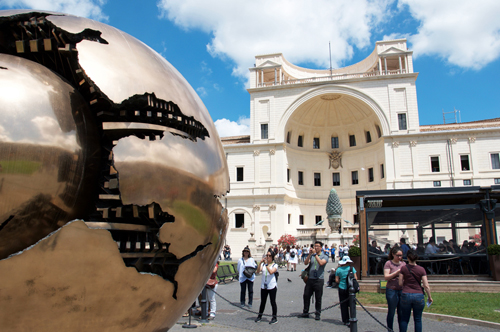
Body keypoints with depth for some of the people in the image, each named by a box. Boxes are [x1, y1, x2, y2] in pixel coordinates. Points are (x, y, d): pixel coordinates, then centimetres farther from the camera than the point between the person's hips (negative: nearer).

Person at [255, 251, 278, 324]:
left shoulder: (274, 265, -3)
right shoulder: (263, 264, 5)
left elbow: (271, 272, -22)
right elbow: (258, 271, -9)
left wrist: (266, 264, -21)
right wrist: (260, 263, -19)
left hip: (272, 286, -3)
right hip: (263, 286, 4)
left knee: (273, 302, 3)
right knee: (262, 302, 14)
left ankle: (274, 318, 13)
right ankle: (260, 316, 26)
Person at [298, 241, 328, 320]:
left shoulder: (324, 256, 1)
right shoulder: (311, 256, 11)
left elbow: (321, 263, -19)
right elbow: (306, 263, -2)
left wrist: (315, 254, -18)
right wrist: (309, 254, -11)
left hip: (319, 279, -4)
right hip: (310, 279, 4)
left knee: (318, 298, 4)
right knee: (306, 296, 7)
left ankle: (318, 314, 16)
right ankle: (305, 313, 19)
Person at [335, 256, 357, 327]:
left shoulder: (339, 269, -1)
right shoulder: (351, 268, -4)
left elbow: (337, 280, -1)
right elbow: (355, 278, -3)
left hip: (342, 288, 1)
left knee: (343, 305, 9)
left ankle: (345, 320, 14)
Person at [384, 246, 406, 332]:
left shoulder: (403, 263, 10)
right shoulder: (388, 263, -4)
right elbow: (386, 277, -11)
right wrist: (397, 272, -20)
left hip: (402, 290, 4)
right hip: (392, 290, -4)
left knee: (401, 313, 7)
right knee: (391, 312, 4)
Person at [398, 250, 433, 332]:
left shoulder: (403, 268, -4)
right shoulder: (421, 269, -5)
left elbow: (400, 283, -1)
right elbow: (426, 286, -6)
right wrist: (429, 297, 6)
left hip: (406, 295, 0)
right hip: (418, 295, 0)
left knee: (404, 319, 11)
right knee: (418, 319, 11)